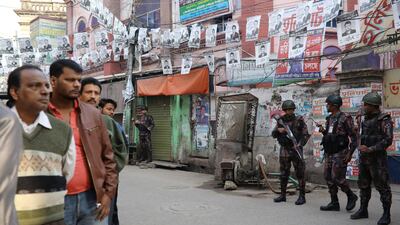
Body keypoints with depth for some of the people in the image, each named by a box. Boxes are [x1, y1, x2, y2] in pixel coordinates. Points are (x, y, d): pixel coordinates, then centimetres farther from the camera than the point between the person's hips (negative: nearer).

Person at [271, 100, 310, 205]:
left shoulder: (299, 120, -2)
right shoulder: (281, 121, 9)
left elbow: (306, 135, -4)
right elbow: (273, 135, 7)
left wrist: (299, 145, -18)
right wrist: (278, 130, -13)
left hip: (296, 150, -4)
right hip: (284, 150, 4)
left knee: (300, 174, -3)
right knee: (284, 174, 10)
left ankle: (302, 196, 2)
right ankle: (283, 195, 18)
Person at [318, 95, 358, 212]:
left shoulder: (345, 118, -11)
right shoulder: (329, 119, 13)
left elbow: (353, 137, -12)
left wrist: (350, 153, -18)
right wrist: (323, 131, 2)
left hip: (340, 153, -8)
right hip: (329, 153, 8)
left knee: (337, 177, -9)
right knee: (328, 177, 6)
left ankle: (351, 196, 15)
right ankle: (334, 203, 14)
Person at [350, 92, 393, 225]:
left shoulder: (384, 120, -11)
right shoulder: (363, 119, 9)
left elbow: (388, 140, -18)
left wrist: (370, 149, -20)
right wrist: (360, 146, 2)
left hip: (377, 158, -7)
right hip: (363, 158, 7)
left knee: (382, 186, 0)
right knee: (363, 185, 13)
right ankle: (363, 210, 25)